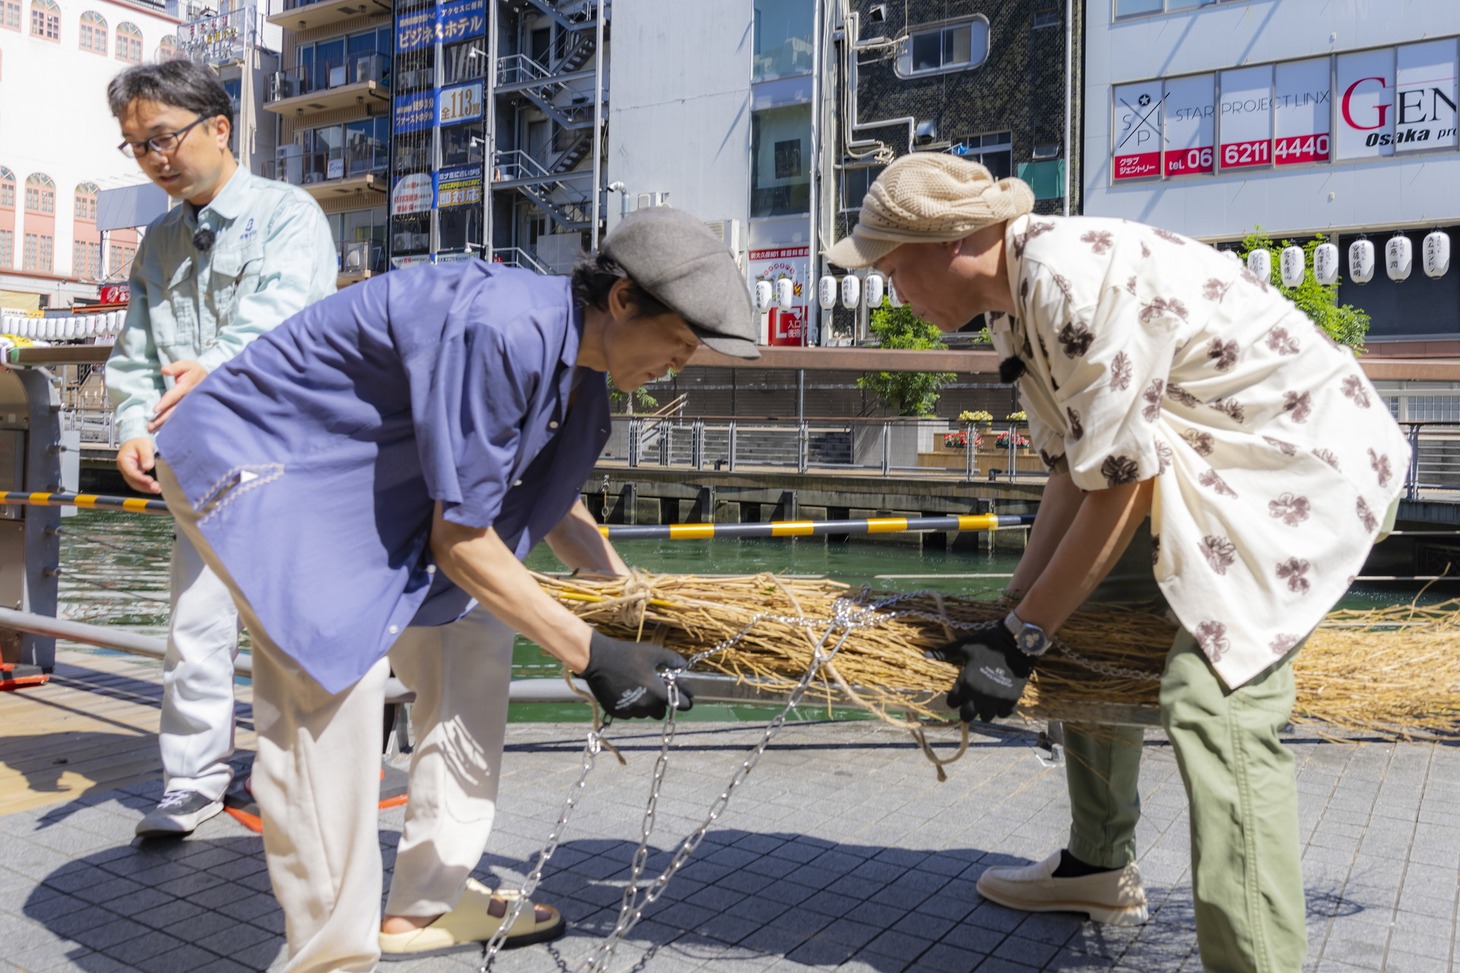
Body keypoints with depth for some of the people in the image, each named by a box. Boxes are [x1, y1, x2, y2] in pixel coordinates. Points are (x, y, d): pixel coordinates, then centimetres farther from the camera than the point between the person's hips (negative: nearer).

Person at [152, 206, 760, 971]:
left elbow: (549, 505, 13)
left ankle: (426, 907, 17)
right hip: (253, 456, -9)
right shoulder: (502, 332, -33)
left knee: (472, 638, 7)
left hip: (363, 475, 10)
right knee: (331, 674, -24)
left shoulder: (578, 363, -2)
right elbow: (459, 540, -27)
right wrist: (588, 651, -21)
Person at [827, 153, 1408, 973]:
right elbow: (1074, 472, 2)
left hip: (1309, 456, -10)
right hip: (1204, 459, 10)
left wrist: (1023, 637, -18)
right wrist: (1017, 612, -1)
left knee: (1216, 698, -23)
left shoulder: (1077, 276, -29)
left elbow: (1116, 493, -26)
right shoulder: (1015, 300, 1)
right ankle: (1100, 869, 29)